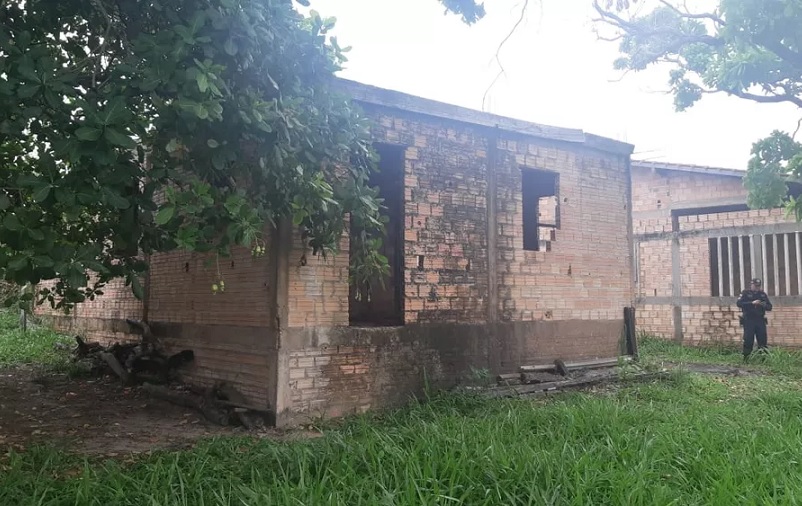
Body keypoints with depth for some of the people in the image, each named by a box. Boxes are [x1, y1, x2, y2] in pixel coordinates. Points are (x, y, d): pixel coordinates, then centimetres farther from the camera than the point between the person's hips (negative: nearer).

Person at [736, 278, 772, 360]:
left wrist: (764, 305, -10)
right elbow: (739, 303, -13)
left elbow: (769, 307, 12)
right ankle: (746, 359, 2)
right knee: (748, 341, -4)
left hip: (760, 320, 4)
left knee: (763, 340, 3)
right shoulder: (745, 293, 1)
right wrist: (752, 303, -21)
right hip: (749, 320, -4)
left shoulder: (763, 294, 13)